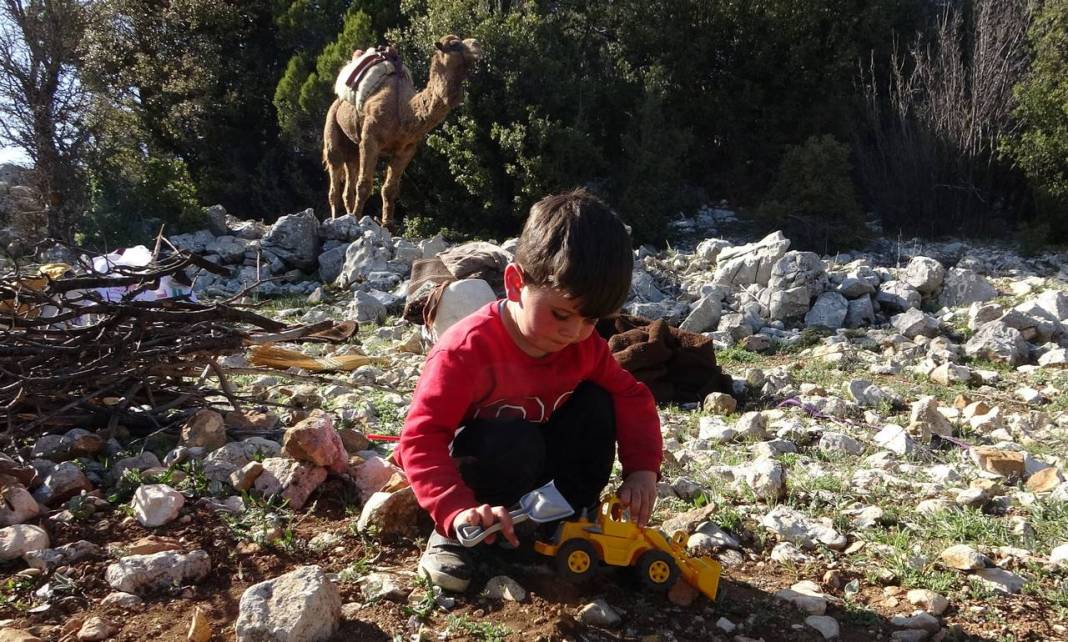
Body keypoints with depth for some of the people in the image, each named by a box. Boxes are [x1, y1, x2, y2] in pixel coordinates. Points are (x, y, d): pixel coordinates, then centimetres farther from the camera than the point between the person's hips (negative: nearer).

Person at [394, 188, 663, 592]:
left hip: (535, 473, 6)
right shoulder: (467, 349, -32)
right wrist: (458, 511, -50)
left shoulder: (584, 346, -11)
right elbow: (421, 440, -36)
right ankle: (454, 538, -13)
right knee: (516, 442, -37)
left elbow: (631, 397, -2)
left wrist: (642, 468, -18)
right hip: (467, 464, -6)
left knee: (596, 403, -14)